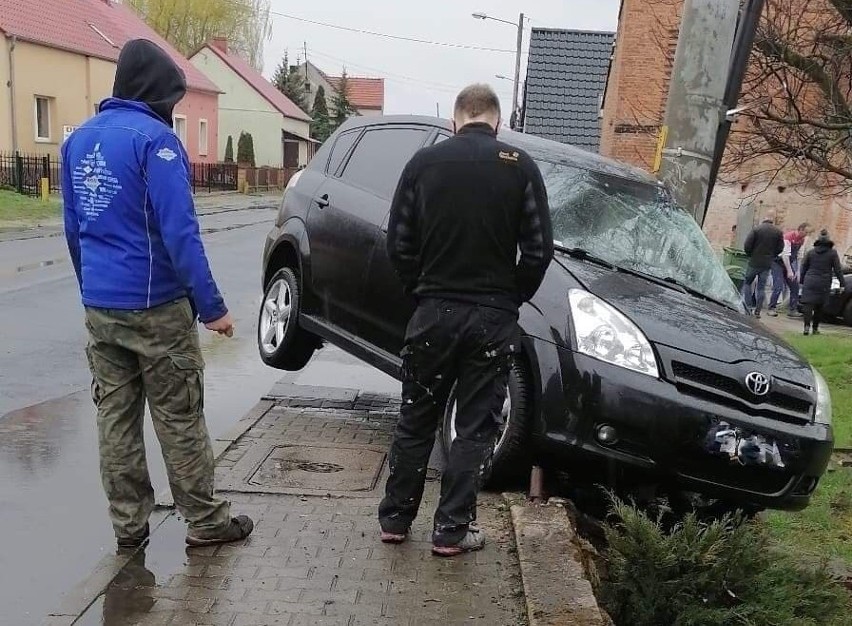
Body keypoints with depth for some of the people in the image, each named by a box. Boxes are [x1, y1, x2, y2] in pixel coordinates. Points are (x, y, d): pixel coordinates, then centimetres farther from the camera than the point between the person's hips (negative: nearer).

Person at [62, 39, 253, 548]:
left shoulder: (79, 140, 11)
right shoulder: (154, 138, -13)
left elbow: (74, 228, 16)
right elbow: (179, 232, -19)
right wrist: (212, 306, -17)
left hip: (99, 309, 7)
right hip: (155, 307, -7)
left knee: (115, 418, 11)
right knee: (180, 420, 3)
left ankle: (129, 525, 19)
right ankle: (206, 522, 14)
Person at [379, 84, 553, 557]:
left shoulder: (425, 161, 0)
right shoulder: (520, 167, -3)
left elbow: (398, 243, 0)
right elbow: (539, 249, -5)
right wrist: (511, 298, 9)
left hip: (433, 311, 1)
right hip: (494, 318, -1)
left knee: (415, 420, 15)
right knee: (475, 427, 9)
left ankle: (395, 518, 24)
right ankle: (451, 530, 14)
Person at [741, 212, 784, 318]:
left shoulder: (757, 229, -10)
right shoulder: (778, 232, -2)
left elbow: (747, 246, -12)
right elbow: (780, 249, 1)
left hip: (754, 262, -3)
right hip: (767, 264, 3)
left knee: (747, 283, 13)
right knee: (761, 287, 9)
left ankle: (748, 307, 5)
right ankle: (757, 310, 8)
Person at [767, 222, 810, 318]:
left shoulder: (802, 240, 3)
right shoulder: (788, 236, -21)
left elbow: (797, 256, 9)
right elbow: (785, 255, -24)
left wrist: (797, 271, 4)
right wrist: (789, 271, -25)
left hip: (788, 263, 8)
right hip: (778, 263, -8)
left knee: (795, 287, 2)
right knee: (778, 287, -14)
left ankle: (792, 310, 6)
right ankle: (771, 308, -3)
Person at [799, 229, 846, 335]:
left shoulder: (811, 252, 8)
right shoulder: (832, 253, 1)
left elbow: (804, 267, 12)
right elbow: (838, 269, 1)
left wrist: (802, 281, 20)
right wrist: (842, 283, 4)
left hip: (809, 282, 0)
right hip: (824, 284, 0)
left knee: (808, 304, -7)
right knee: (819, 306, 10)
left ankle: (807, 325, -24)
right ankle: (815, 328, 13)